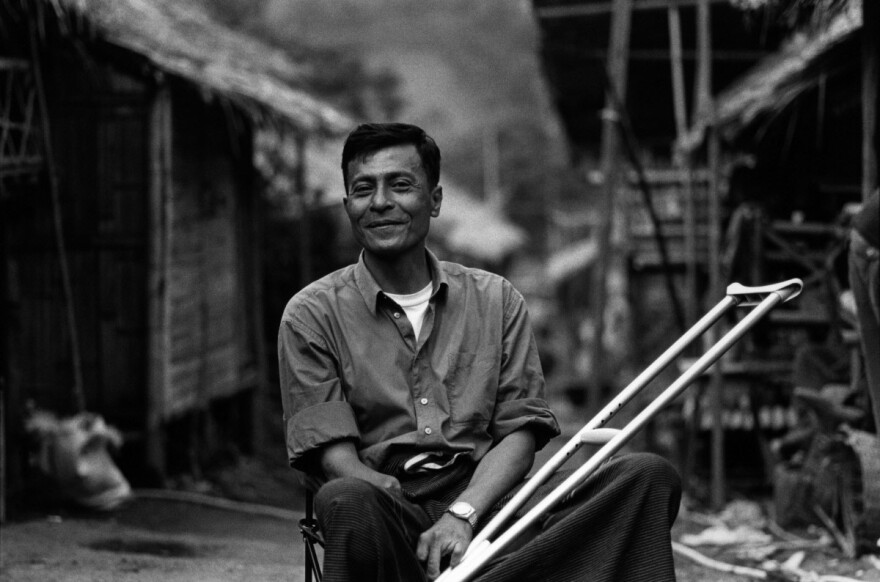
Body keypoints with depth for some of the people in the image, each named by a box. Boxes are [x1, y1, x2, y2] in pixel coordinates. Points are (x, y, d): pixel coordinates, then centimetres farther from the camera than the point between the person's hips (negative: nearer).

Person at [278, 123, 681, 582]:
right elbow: (335, 456, -3)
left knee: (649, 476, -20)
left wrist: (463, 514, -14)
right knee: (347, 500, -40)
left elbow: (520, 431, 6)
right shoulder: (312, 315, 8)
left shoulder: (496, 300, 16)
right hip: (395, 513, -3)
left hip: (486, 499, 3)